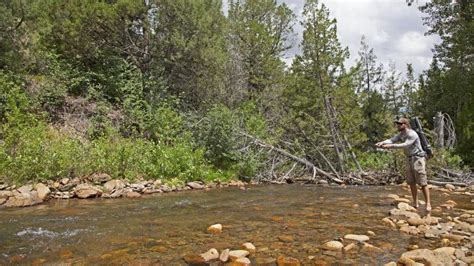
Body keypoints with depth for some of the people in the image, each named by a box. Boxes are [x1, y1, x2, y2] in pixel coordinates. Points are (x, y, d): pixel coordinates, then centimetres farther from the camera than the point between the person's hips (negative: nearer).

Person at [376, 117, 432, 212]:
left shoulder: (412, 134, -21)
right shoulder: (401, 134, 7)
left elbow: (405, 145, -30)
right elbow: (391, 140, -6)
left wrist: (391, 146, -37)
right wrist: (382, 143, -26)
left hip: (418, 159, -9)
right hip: (410, 160, 9)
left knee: (422, 183, -7)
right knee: (411, 182, 7)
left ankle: (428, 204, 0)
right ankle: (415, 203, 15)